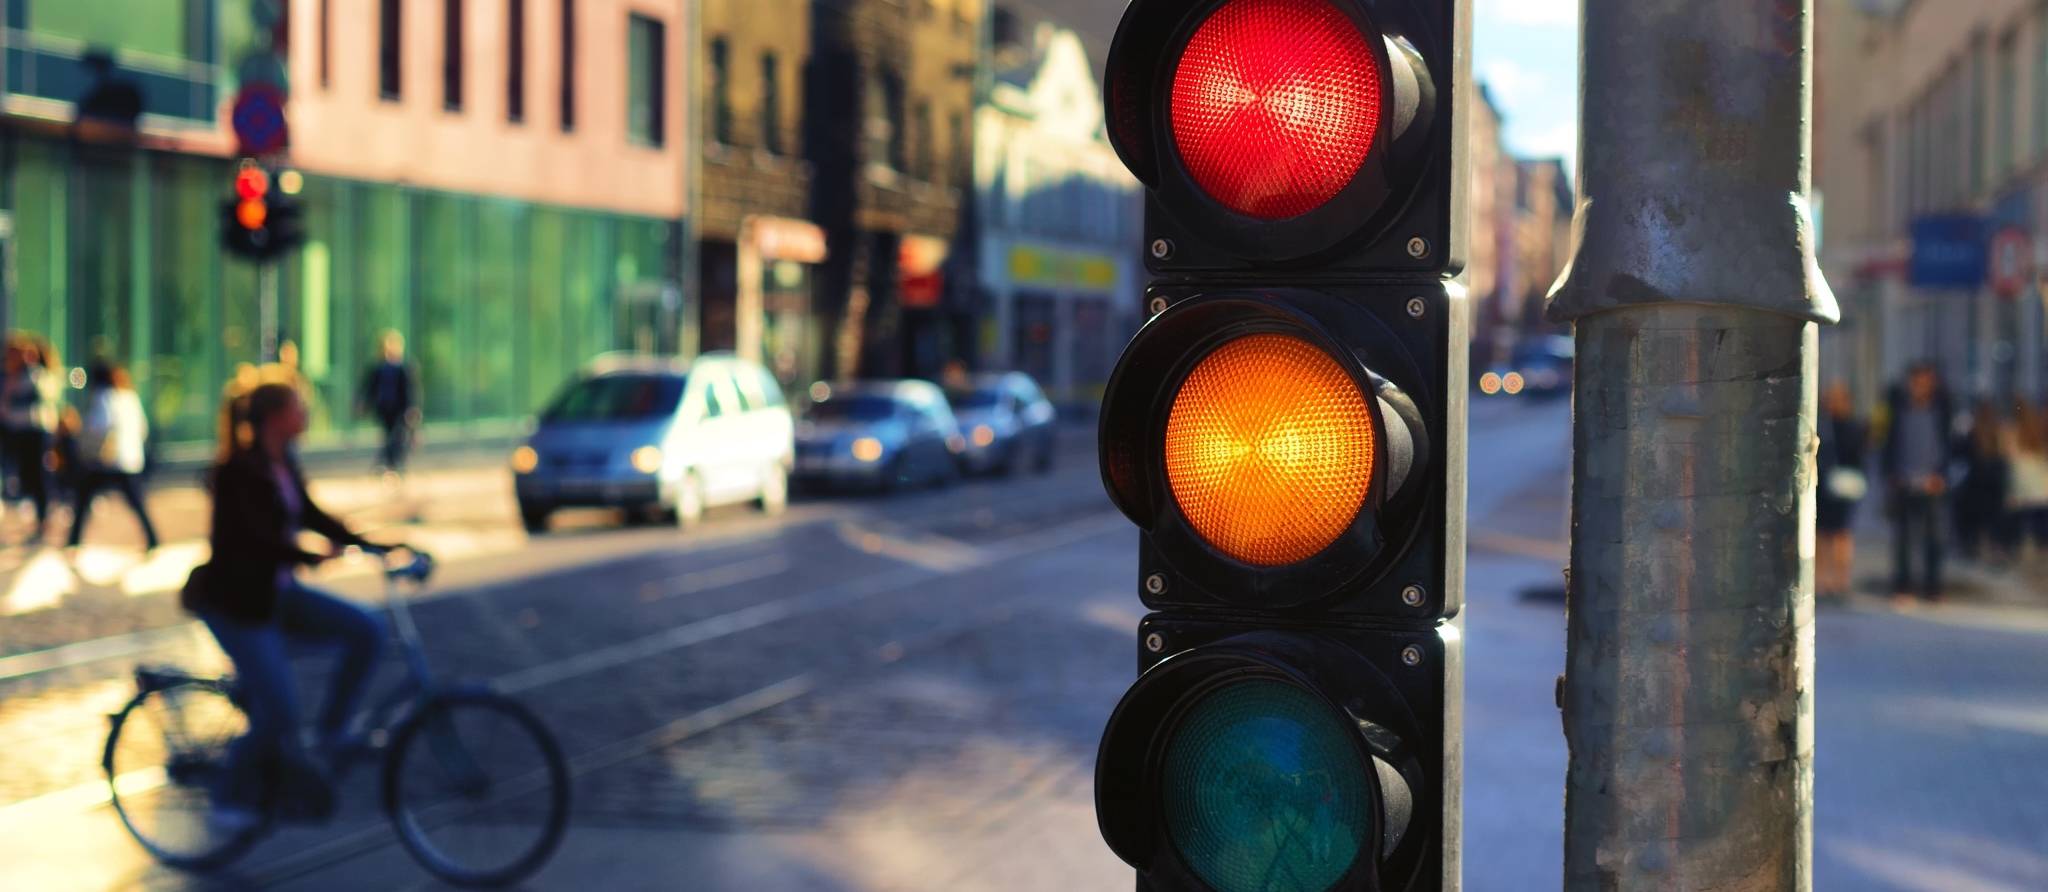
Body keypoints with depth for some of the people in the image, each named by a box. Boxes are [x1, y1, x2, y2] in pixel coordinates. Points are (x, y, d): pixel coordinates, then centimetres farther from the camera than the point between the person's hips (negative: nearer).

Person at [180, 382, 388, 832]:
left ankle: (332, 733, 5)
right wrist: (315, 557, -38)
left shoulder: (283, 462, 6)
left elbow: (307, 513, 13)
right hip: (234, 601, -8)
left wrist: (367, 543, 4)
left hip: (275, 592, 8)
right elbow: (259, 536, -29)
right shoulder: (239, 469, -20)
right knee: (278, 712, -12)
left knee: (366, 631, -6)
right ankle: (232, 799, 9)